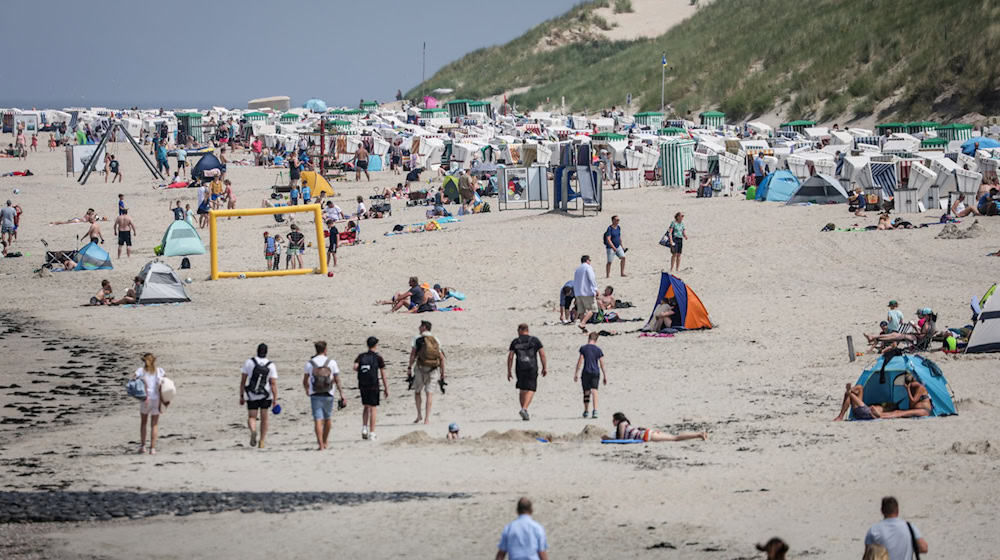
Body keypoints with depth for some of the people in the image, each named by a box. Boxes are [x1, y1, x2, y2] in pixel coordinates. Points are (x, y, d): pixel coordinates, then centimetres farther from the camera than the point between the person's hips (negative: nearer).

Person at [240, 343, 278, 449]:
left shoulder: (248, 363, -6)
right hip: (266, 396, 1)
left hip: (251, 396, -1)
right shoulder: (271, 366, -7)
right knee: (264, 418, 17)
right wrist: (275, 399, -8)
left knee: (251, 417, 6)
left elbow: (242, 381, -5)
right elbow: (273, 384, -11)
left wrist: (241, 396, 3)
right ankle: (261, 441, 18)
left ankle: (253, 431, -26)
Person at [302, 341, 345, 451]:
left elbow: (305, 381, 10)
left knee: (318, 420, -4)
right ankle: (325, 441, 32)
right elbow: (337, 381, -4)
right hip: (328, 395, 1)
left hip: (315, 395, -1)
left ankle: (321, 444, -14)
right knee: (327, 418, 19)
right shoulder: (331, 363, -3)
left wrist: (306, 390, 31)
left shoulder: (309, 363, -1)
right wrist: (342, 396, -1)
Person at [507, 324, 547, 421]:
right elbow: (542, 355, -2)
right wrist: (545, 368, 4)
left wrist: (509, 371, 6)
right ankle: (524, 409, -23)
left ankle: (524, 411, 19)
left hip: (520, 369, 2)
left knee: (522, 390, 16)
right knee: (530, 390, -3)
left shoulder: (515, 342, 4)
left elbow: (510, 357, 1)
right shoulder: (535, 340, 3)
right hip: (532, 369, -2)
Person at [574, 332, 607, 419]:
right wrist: (605, 376, 8)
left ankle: (586, 411, 21)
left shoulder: (583, 348, -2)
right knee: (594, 391, -6)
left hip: (586, 372, -1)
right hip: (596, 372, 1)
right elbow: (602, 364, 2)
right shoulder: (598, 350, 2)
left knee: (586, 392, 11)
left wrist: (576, 373, 1)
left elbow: (580, 361, -4)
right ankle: (595, 411, -21)